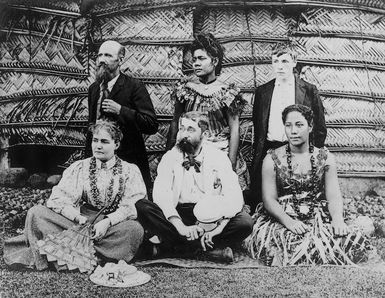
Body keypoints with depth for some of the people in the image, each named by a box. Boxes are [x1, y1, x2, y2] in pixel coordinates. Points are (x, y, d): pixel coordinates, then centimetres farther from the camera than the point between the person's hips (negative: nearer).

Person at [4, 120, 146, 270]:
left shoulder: (130, 170, 6)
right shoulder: (79, 167, 11)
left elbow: (132, 207, -7)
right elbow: (57, 199, 1)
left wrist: (108, 222, -23)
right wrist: (78, 217, -18)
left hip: (114, 225, -1)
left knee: (135, 229, -37)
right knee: (36, 213, -16)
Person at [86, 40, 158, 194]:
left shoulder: (134, 87, -9)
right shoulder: (93, 89, 12)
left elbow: (152, 125, -15)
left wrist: (121, 110, -22)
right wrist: (88, 156, 14)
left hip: (129, 163, -5)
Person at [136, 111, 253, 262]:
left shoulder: (219, 157, 1)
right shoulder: (170, 157, 3)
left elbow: (234, 197, -9)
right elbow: (160, 194, -12)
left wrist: (218, 227, -26)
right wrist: (181, 227, -27)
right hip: (177, 215, 2)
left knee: (245, 222, -28)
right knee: (141, 206, -27)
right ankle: (213, 248, -25)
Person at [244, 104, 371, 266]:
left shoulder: (325, 158, 8)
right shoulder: (272, 159, 2)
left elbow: (334, 196, 2)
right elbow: (269, 199, -3)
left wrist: (338, 219, -19)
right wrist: (289, 221, -20)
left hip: (319, 217, 2)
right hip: (282, 218, -2)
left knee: (347, 240, -25)